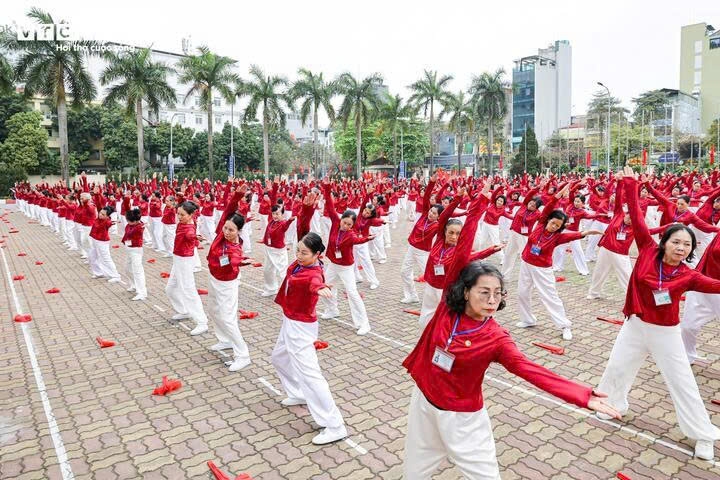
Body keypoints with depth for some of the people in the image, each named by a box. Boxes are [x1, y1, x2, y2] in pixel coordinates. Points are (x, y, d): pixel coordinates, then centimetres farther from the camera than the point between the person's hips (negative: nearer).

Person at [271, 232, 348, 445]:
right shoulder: (299, 263, -4)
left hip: (300, 327, -10)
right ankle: (299, 395, 50)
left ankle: (335, 427, -8)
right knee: (279, 358, 29)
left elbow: (314, 281, -55)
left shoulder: (313, 273, -29)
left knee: (308, 374, -13)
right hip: (290, 322, 10)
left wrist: (319, 288, -73)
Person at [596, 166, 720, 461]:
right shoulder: (648, 251, -12)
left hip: (666, 332, -1)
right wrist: (630, 184, -15)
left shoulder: (688, 276, -11)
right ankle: (612, 405, 42)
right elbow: (637, 218, -14)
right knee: (616, 368, 15)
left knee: (682, 382, 9)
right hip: (635, 325, 1)